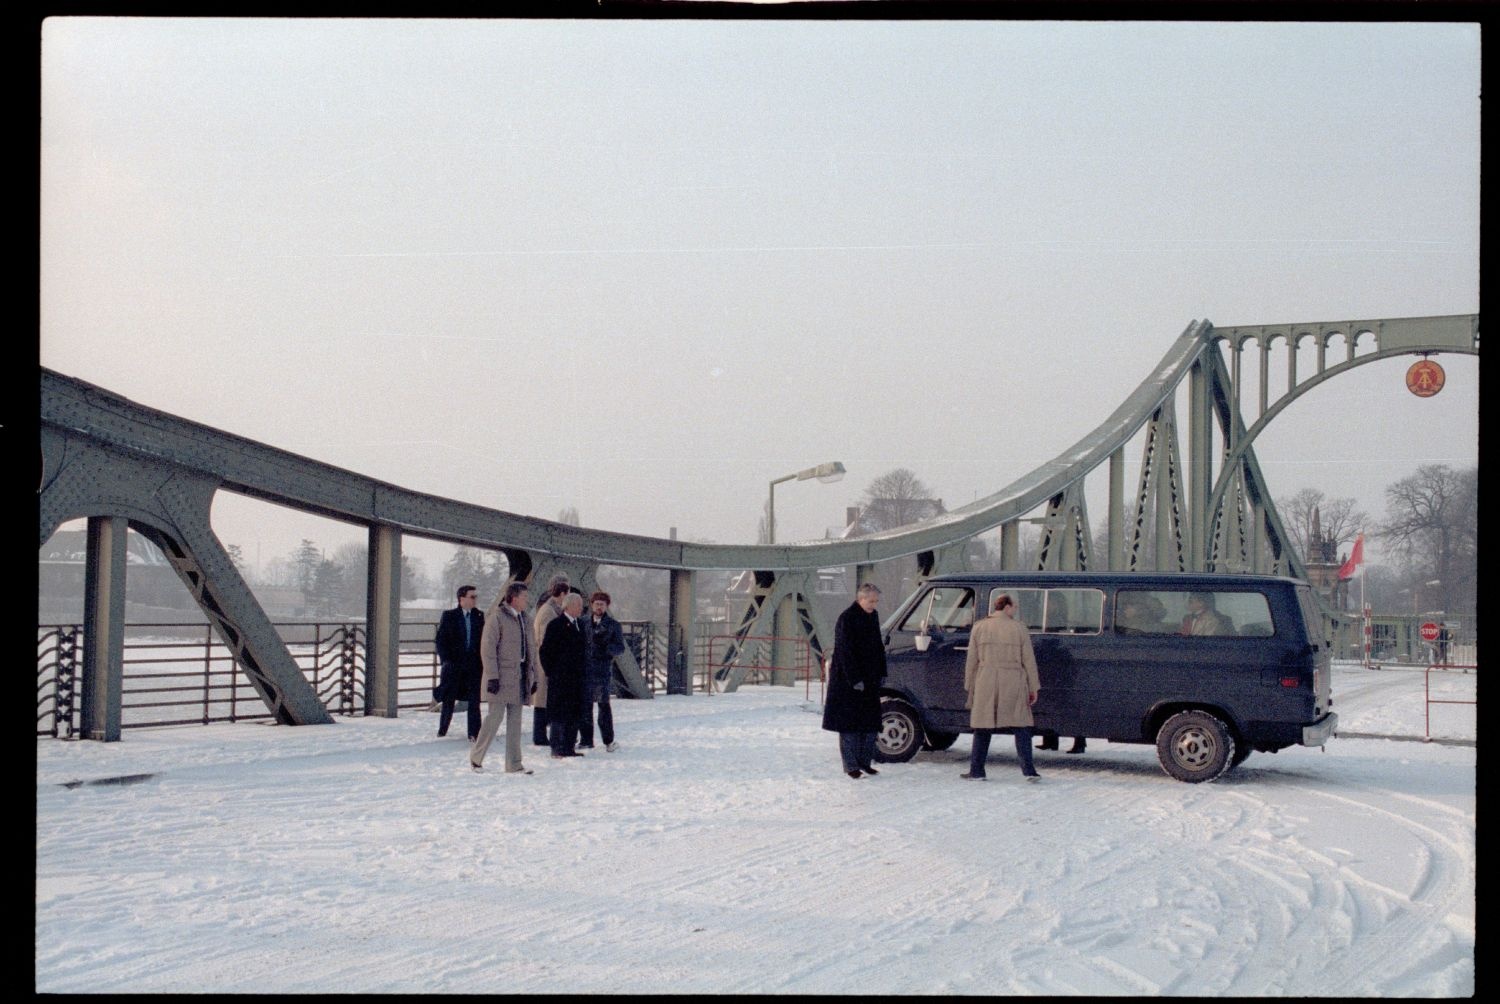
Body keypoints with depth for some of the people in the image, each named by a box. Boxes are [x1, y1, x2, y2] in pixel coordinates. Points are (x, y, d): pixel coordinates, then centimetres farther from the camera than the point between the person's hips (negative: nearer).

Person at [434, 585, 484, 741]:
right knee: (449, 699, 7)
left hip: (474, 665, 2)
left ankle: (473, 733, 3)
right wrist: (446, 660, -9)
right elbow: (439, 640, 0)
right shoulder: (449, 616, 0)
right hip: (454, 664, -2)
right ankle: (442, 730, 23)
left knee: (474, 701, -1)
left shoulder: (479, 617, 6)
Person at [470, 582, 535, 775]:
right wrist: (492, 676, -17)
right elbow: (487, 648, -12)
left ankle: (514, 764, 8)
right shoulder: (496, 617, -8)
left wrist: (532, 677, 16)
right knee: (495, 717, -6)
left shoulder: (521, 617, 15)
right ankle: (476, 757, 8)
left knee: (515, 720, 6)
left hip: (519, 676, 7)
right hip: (501, 677, -7)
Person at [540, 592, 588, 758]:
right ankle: (557, 748, 0)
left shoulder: (578, 625, 14)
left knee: (573, 714, 9)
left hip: (575, 678, 7)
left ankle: (568, 747, 14)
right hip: (560, 679, -7)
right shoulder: (556, 625, -9)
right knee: (559, 714, -4)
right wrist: (551, 673, -10)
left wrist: (581, 672, 13)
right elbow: (544, 650, -10)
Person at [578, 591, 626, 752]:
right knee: (584, 705, 3)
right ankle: (586, 740, 10)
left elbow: (620, 647, 0)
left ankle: (609, 740, 10)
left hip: (603, 671, -3)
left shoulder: (613, 625, 6)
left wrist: (605, 647, -17)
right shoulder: (584, 623, 13)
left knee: (604, 705, 0)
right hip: (585, 670, 3)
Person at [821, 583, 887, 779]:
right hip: (848, 680, -7)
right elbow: (845, 652, -17)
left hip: (869, 679, 7)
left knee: (871, 721, 8)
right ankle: (851, 765, 2)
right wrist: (855, 680, -20)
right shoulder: (846, 619, -14)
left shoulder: (873, 616, 9)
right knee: (850, 722, -2)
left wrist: (881, 674, 8)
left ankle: (864, 761, 17)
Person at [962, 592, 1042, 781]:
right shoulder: (1019, 628, 0)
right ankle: (1028, 770, -6)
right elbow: (1028, 661, 1)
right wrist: (1033, 688, 7)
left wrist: (970, 686, 13)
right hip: (1013, 686, -1)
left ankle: (976, 771, 10)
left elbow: (971, 660, 5)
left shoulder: (979, 628, 4)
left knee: (983, 728, 9)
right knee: (1021, 727, 3)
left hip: (986, 685, 1)